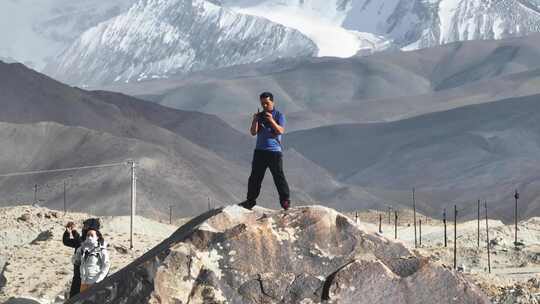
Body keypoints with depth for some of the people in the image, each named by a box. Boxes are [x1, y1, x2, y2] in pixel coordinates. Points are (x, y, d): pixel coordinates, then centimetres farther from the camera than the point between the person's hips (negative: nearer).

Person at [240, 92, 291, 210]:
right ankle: (251, 200, 11)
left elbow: (281, 131, -12)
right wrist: (255, 121, -13)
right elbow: (253, 132, 3)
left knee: (278, 176, -6)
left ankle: (285, 200, 0)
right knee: (255, 176, 4)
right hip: (260, 150, 4)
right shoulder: (259, 116, 12)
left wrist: (271, 121, -25)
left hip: (275, 151, -4)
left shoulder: (279, 115, 1)